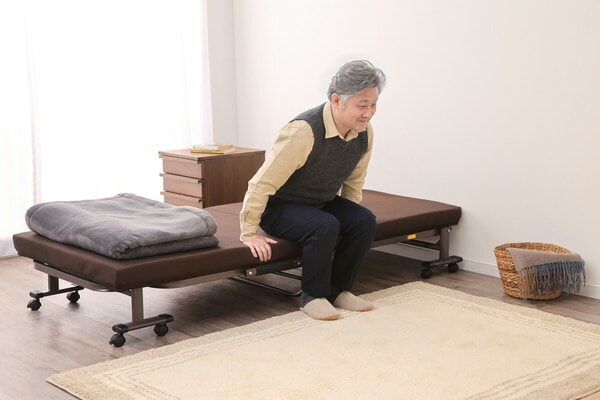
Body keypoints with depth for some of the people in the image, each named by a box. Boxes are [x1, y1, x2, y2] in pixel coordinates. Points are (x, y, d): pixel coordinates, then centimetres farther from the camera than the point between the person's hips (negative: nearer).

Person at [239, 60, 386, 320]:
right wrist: (249, 233, -25)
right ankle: (312, 296, -11)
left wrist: (351, 218, 12)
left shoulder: (364, 133, -11)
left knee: (365, 221, -16)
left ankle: (338, 290, 0)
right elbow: (261, 183, -29)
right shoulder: (304, 131, -33)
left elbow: (353, 182, 8)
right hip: (280, 207, -7)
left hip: (322, 203, 7)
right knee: (325, 226, -32)